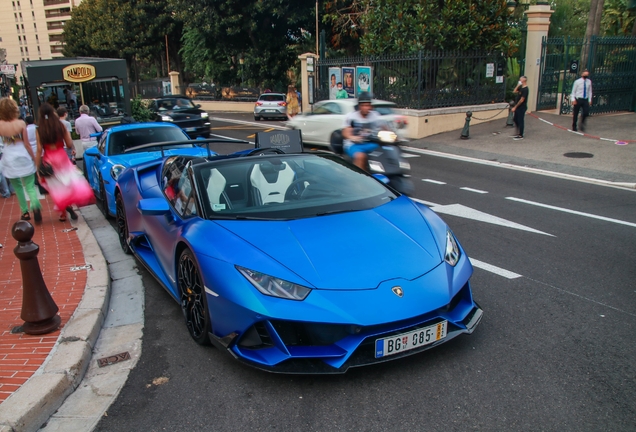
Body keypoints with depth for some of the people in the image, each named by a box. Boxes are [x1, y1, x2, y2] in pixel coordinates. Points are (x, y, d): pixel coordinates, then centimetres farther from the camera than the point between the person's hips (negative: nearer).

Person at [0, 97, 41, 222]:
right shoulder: (20, 123, -8)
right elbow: (26, 144, -5)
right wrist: (34, 158, 2)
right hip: (23, 157, -2)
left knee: (18, 187, 17)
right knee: (30, 187, 2)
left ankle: (25, 212, 22)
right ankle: (35, 206, -24)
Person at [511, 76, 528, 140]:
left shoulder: (525, 89, -20)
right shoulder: (521, 87, 7)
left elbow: (522, 100, -21)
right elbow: (515, 91, 18)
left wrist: (515, 107, -17)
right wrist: (518, 85, 4)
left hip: (521, 108, -9)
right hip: (518, 107, 9)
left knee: (520, 121, -1)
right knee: (515, 119, 18)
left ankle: (520, 136, 8)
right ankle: (518, 133, 30)